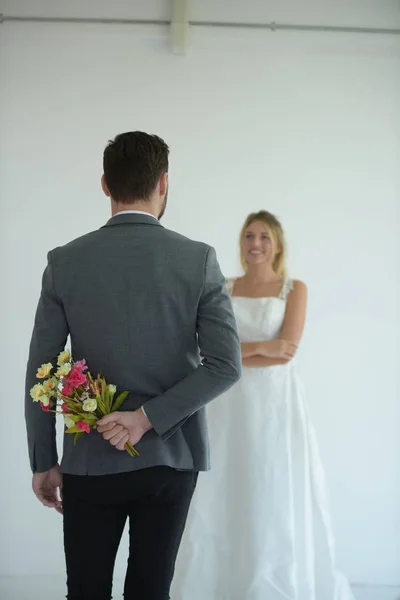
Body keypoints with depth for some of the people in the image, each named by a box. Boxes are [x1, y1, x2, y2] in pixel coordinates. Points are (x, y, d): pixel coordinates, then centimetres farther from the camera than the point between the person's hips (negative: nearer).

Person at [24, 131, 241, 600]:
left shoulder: (64, 262, -5)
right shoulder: (199, 260, -6)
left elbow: (40, 374, -3)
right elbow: (226, 365, -13)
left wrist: (43, 462, 5)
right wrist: (148, 418, -12)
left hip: (90, 462, 0)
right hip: (171, 457, 0)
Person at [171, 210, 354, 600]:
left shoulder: (295, 289, 1)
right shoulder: (224, 290, 9)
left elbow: (288, 351, -11)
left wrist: (235, 351, -9)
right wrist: (259, 347, -13)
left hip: (276, 404, -3)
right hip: (232, 405, 3)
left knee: (275, 500, 0)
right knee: (223, 498, 3)